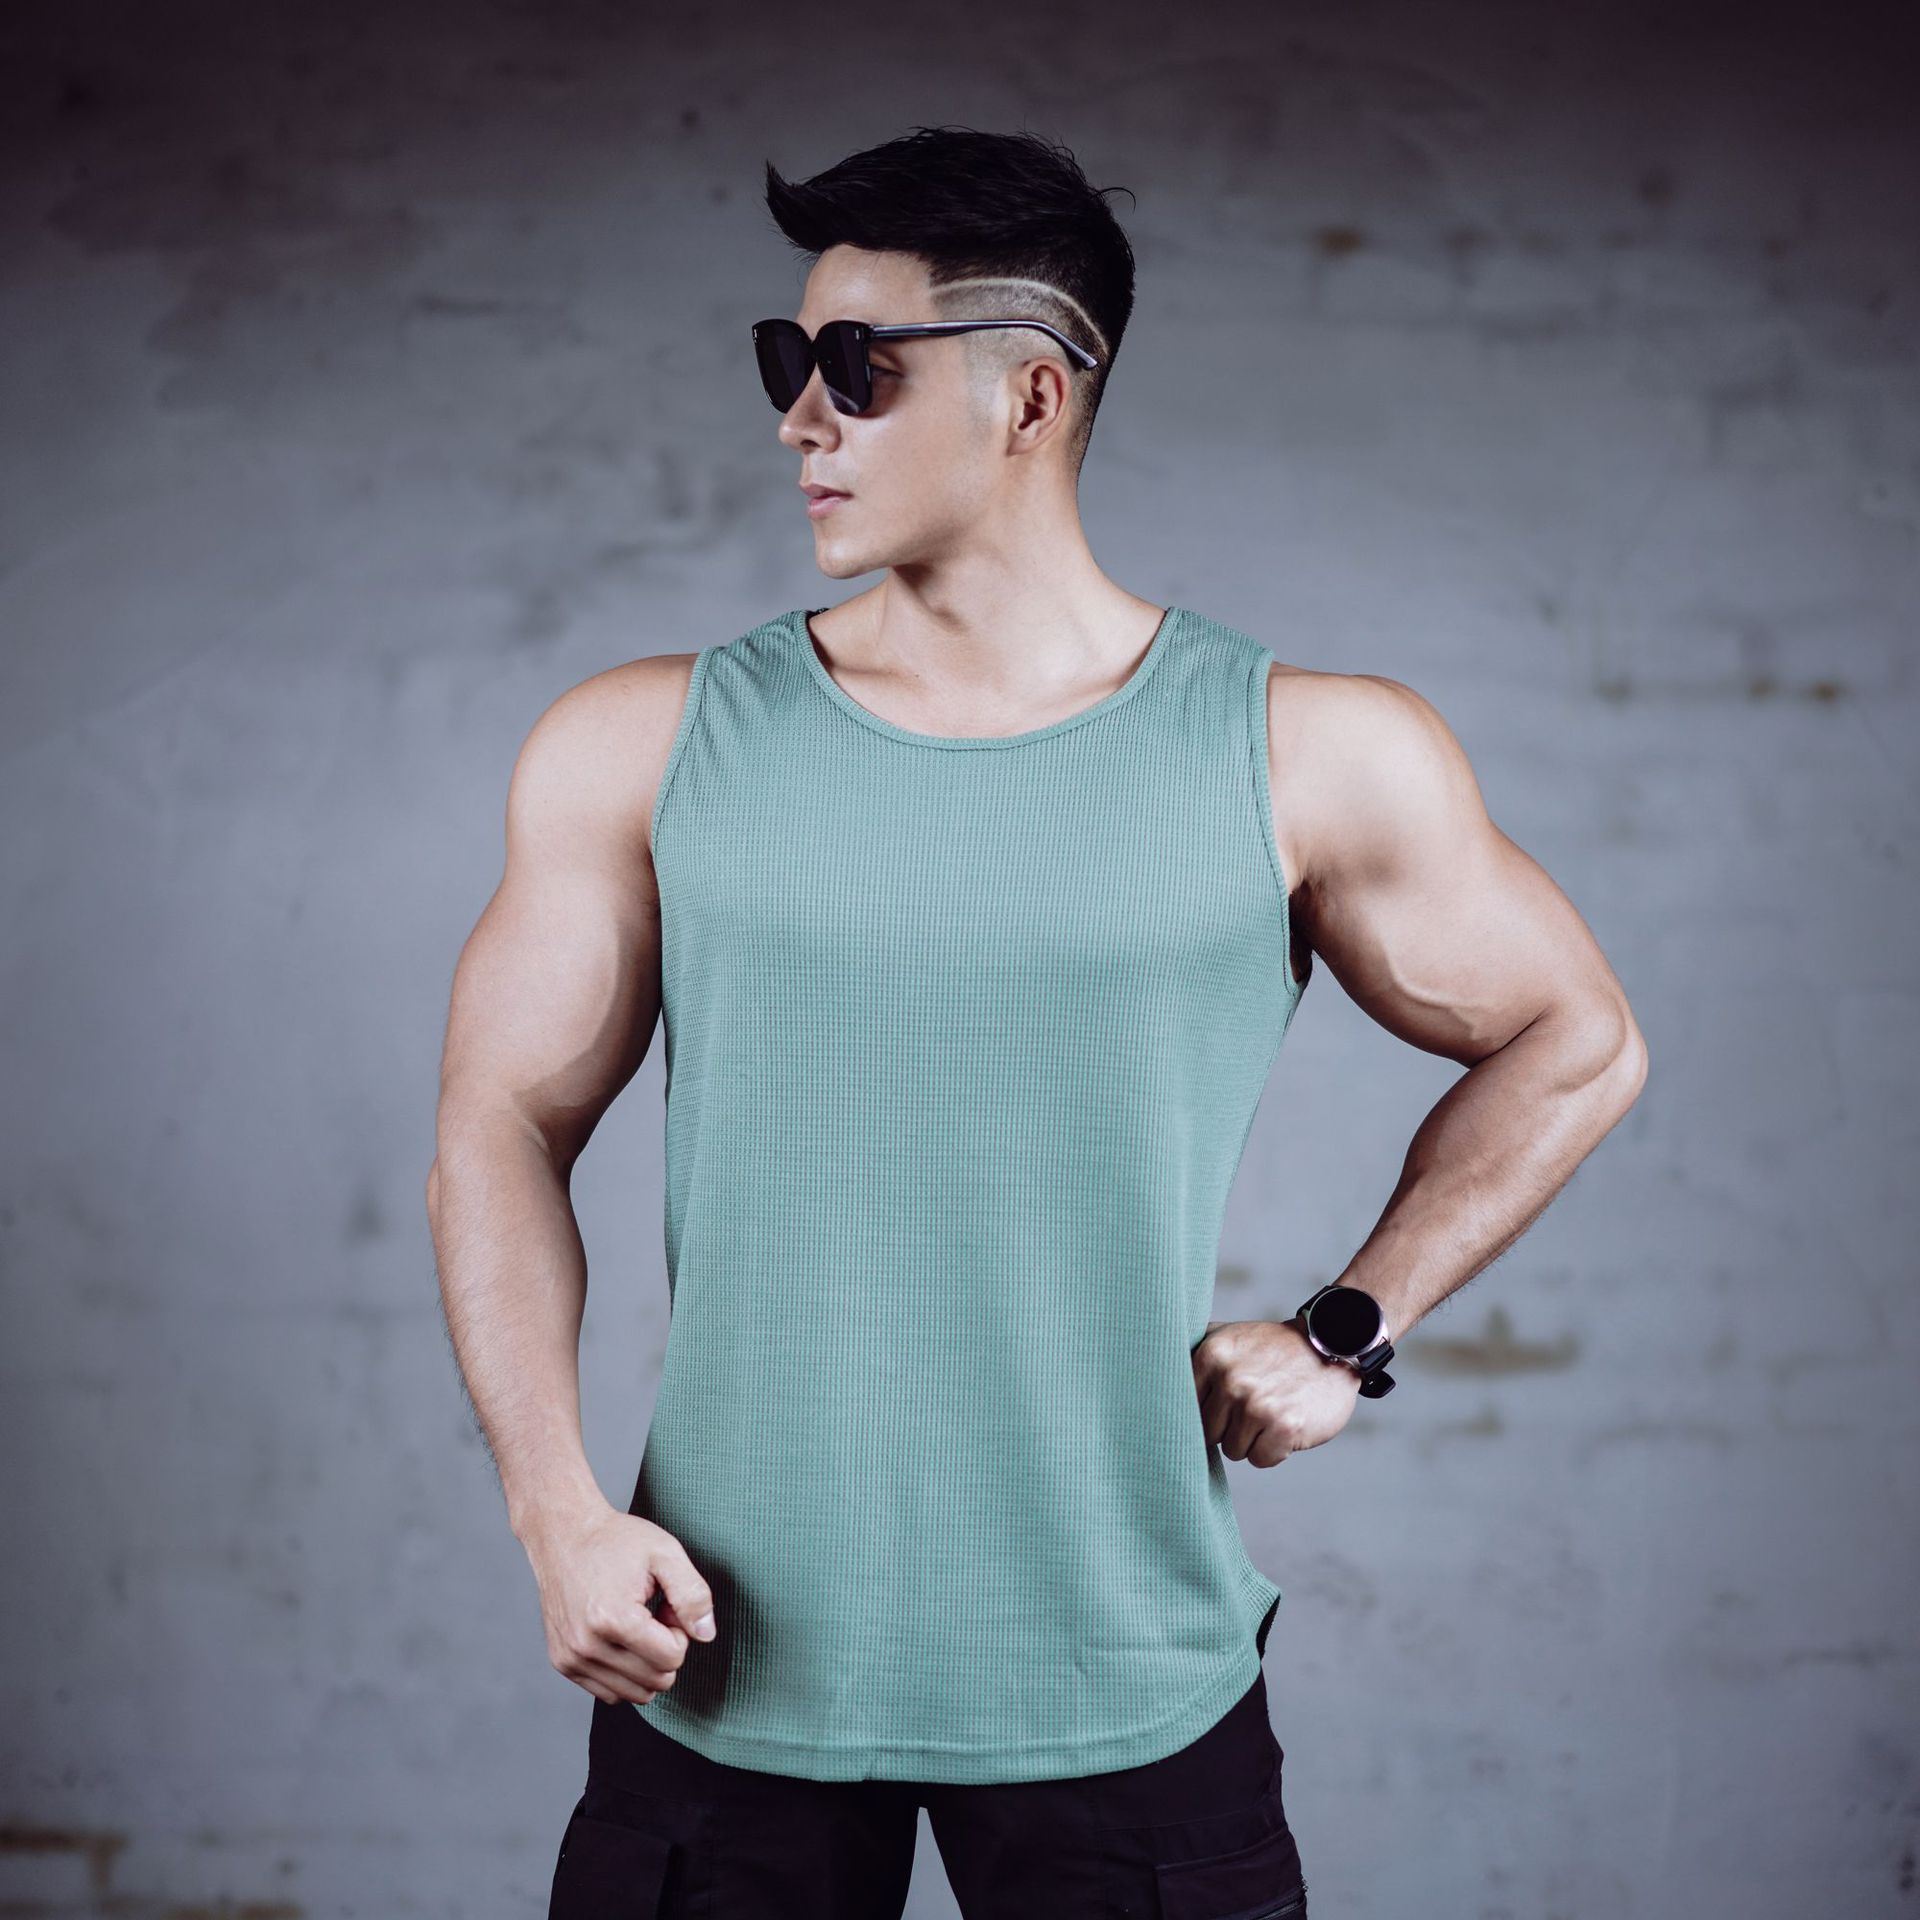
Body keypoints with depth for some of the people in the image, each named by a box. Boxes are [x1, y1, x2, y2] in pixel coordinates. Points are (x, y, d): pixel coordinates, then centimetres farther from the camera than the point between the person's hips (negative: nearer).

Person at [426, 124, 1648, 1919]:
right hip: (726, 1663, 1)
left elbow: (1572, 1043, 11)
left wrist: (1346, 1333, 3)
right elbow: (502, 1135, 4)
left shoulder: (1312, 758, -2)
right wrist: (558, 1509, -8)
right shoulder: (639, 748, 1)